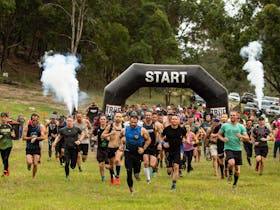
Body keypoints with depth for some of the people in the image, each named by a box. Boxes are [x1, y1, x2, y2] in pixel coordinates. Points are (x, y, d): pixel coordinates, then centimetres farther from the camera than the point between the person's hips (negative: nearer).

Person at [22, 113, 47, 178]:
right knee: (29, 162, -19)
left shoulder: (41, 127, -4)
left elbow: (43, 137, -11)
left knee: (35, 164, -4)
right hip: (29, 148, 0)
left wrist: (36, 138, -22)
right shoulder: (27, 127, -4)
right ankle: (29, 165, 20)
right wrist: (31, 137, -21)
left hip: (37, 148, 1)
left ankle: (33, 177, 17)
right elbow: (23, 138, -8)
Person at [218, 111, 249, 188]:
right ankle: (230, 174, 3)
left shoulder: (241, 127, 4)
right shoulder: (225, 126, 4)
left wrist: (241, 136, -19)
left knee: (237, 168, 4)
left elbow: (247, 138, 3)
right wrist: (223, 139, -7)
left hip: (238, 149, 2)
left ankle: (235, 183, 25)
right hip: (228, 148, -2)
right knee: (231, 163, -28)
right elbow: (219, 134, 15)